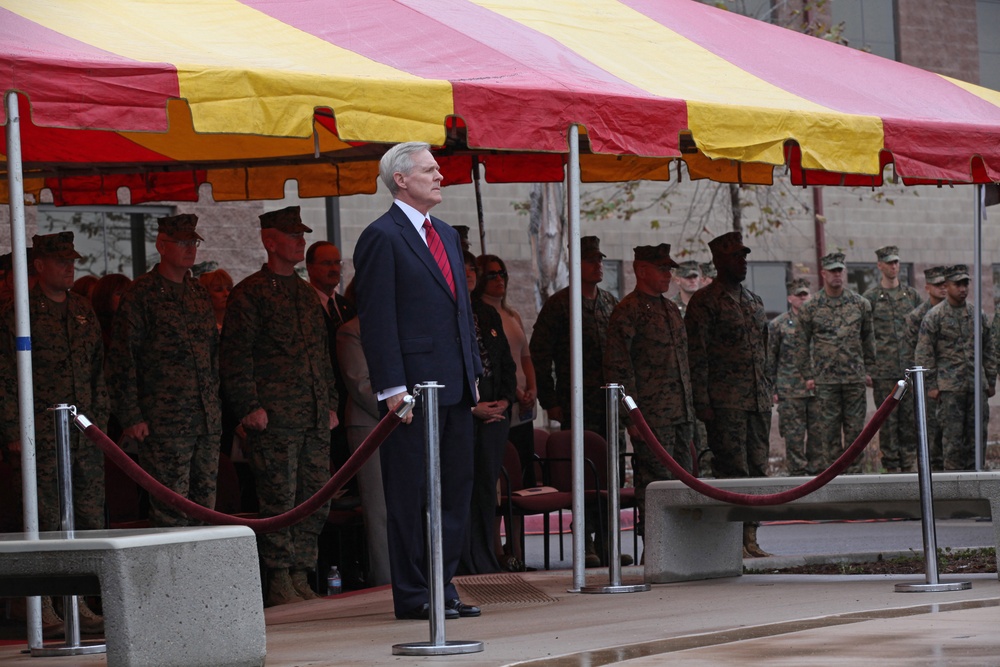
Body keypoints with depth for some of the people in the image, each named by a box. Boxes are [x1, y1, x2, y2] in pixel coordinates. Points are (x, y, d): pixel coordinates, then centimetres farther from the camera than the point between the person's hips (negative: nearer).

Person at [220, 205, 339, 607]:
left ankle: (300, 578, 11)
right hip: (274, 419, -7)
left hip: (315, 421, 7)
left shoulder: (307, 294, 20)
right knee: (280, 499, -7)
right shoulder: (251, 293, -3)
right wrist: (249, 407, -13)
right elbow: (236, 355, -7)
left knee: (315, 499, 5)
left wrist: (330, 404, 19)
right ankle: (280, 583, -3)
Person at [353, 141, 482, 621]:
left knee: (455, 489, 9)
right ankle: (413, 595, 0)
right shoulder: (382, 238, -7)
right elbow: (377, 319, -12)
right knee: (412, 492, -4)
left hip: (454, 385, 8)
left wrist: (473, 373, 16)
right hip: (414, 384, -8)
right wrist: (393, 387, -17)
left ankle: (442, 586, 14)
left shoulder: (447, 236, 19)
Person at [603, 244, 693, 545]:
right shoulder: (628, 311, -8)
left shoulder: (671, 310, 19)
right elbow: (617, 366, -12)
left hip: (680, 415, 8)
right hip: (652, 417, -8)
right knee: (655, 481, -8)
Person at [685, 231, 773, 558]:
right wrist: (702, 403, -13)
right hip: (725, 403, -7)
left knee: (757, 468, 5)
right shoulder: (704, 302, -4)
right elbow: (696, 356, -8)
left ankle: (750, 539, 8)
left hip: (758, 400, 7)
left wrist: (768, 394, 18)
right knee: (733, 470, -9)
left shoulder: (754, 302, 18)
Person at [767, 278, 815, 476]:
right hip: (790, 391, -2)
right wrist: (773, 389, 0)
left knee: (817, 434, 4)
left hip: (817, 389, 2)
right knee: (794, 436, -2)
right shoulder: (778, 324, 3)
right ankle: (797, 473, 3)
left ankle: (817, 470, 13)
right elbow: (770, 359, 4)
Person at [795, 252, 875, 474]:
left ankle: (854, 472, 10)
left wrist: (867, 369, 10)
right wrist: (808, 375, 1)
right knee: (828, 431, -1)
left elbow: (868, 338, 13)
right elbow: (803, 344, 5)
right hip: (826, 380, -2)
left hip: (855, 379, 2)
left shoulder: (860, 304, 6)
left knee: (855, 429, 4)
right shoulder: (810, 308, 1)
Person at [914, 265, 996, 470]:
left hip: (977, 385, 5)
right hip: (950, 387, -4)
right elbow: (923, 353, -4)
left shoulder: (977, 315, 12)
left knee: (976, 434, 5)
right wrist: (931, 385, -8)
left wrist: (991, 381, 15)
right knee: (953, 438, -4)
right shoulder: (935, 316, -2)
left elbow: (988, 351, 18)